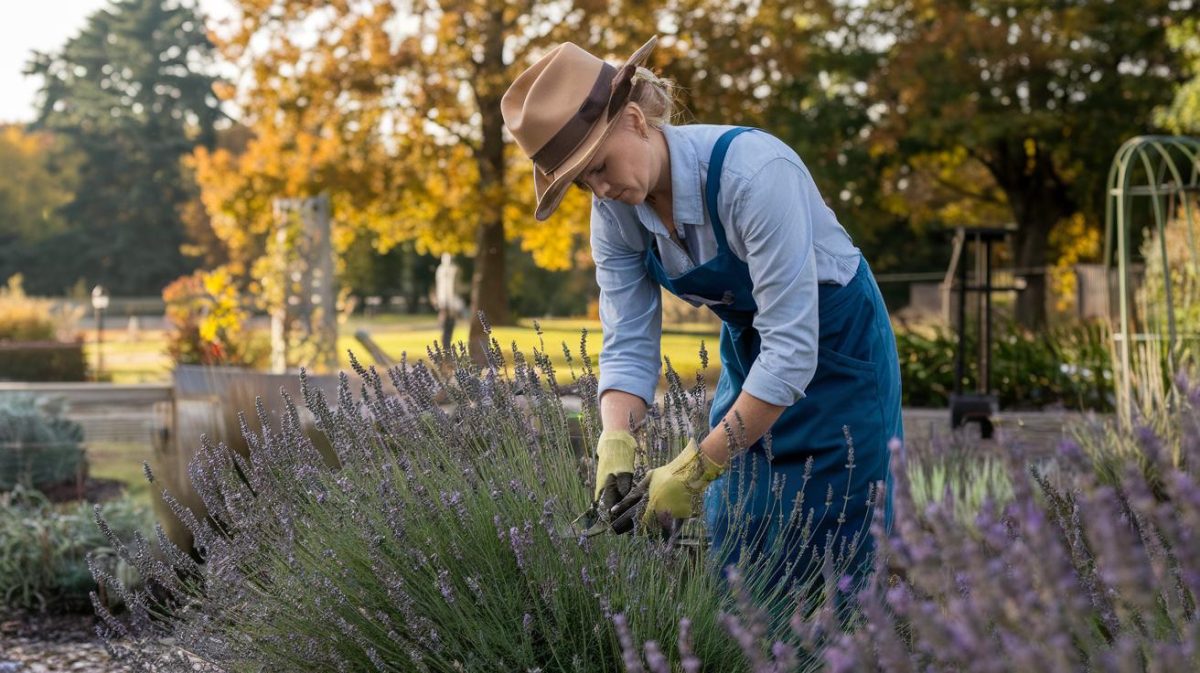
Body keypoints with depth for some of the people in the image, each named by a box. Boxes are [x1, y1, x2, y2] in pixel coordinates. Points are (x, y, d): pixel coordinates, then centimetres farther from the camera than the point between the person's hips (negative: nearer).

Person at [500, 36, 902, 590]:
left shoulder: (754, 171, -33)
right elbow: (628, 347, -9)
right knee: (734, 556, 5)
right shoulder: (616, 209, -12)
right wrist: (615, 446, -29)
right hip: (747, 353, 6)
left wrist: (696, 468, -35)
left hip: (835, 354, -6)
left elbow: (792, 347, -34)